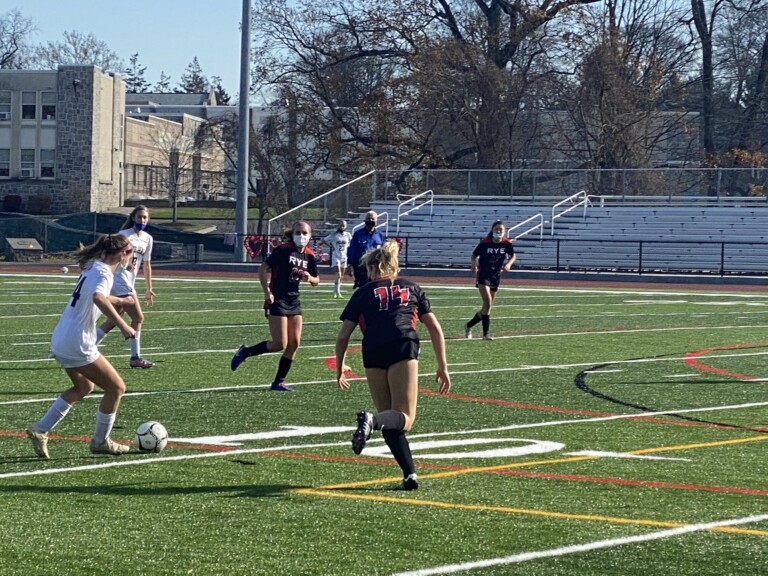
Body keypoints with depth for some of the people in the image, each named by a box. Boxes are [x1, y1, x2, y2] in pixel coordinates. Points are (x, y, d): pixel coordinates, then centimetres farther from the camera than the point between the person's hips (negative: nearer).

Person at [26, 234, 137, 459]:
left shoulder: (93, 268, 13)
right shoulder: (103, 273, -15)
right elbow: (98, 299, -38)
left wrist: (119, 301, 50)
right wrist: (122, 325, -41)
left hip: (60, 340, 10)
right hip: (77, 345, -10)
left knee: (83, 387, 28)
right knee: (116, 388, 3)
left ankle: (40, 430, 22)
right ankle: (100, 441, 15)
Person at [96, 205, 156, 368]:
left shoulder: (147, 238, 12)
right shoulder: (124, 235, -9)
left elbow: (146, 264, 19)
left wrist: (149, 289, 19)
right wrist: (125, 264, -31)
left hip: (128, 283, 8)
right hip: (119, 280, -8)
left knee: (113, 321, 9)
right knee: (138, 318, -11)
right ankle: (136, 358, -6)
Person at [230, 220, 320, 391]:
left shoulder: (309, 256, 7)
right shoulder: (283, 250, -12)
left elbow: (316, 281, 16)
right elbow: (263, 269, -13)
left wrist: (310, 278, -7)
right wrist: (267, 292, -18)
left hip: (294, 302, 7)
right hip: (277, 301, -7)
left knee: (294, 343, 2)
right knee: (280, 344, -10)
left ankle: (279, 382, 11)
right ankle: (245, 352, 11)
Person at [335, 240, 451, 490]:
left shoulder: (364, 293, 23)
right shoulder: (412, 288, 26)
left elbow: (343, 336, 18)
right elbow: (435, 329, 22)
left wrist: (340, 367, 33)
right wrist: (442, 367, 26)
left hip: (373, 353, 1)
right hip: (404, 348, -1)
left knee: (390, 421, 11)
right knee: (404, 419, -2)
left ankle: (410, 474, -2)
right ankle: (373, 420, -34)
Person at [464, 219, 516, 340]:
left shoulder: (507, 243, -4)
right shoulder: (484, 243, -10)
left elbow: (513, 255, 3)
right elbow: (474, 254, 2)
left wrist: (508, 264, -18)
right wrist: (474, 263, -19)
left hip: (496, 277, 5)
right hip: (483, 275, -5)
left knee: (487, 306, 10)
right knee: (487, 302, -21)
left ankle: (468, 326, 31)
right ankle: (486, 333, -20)